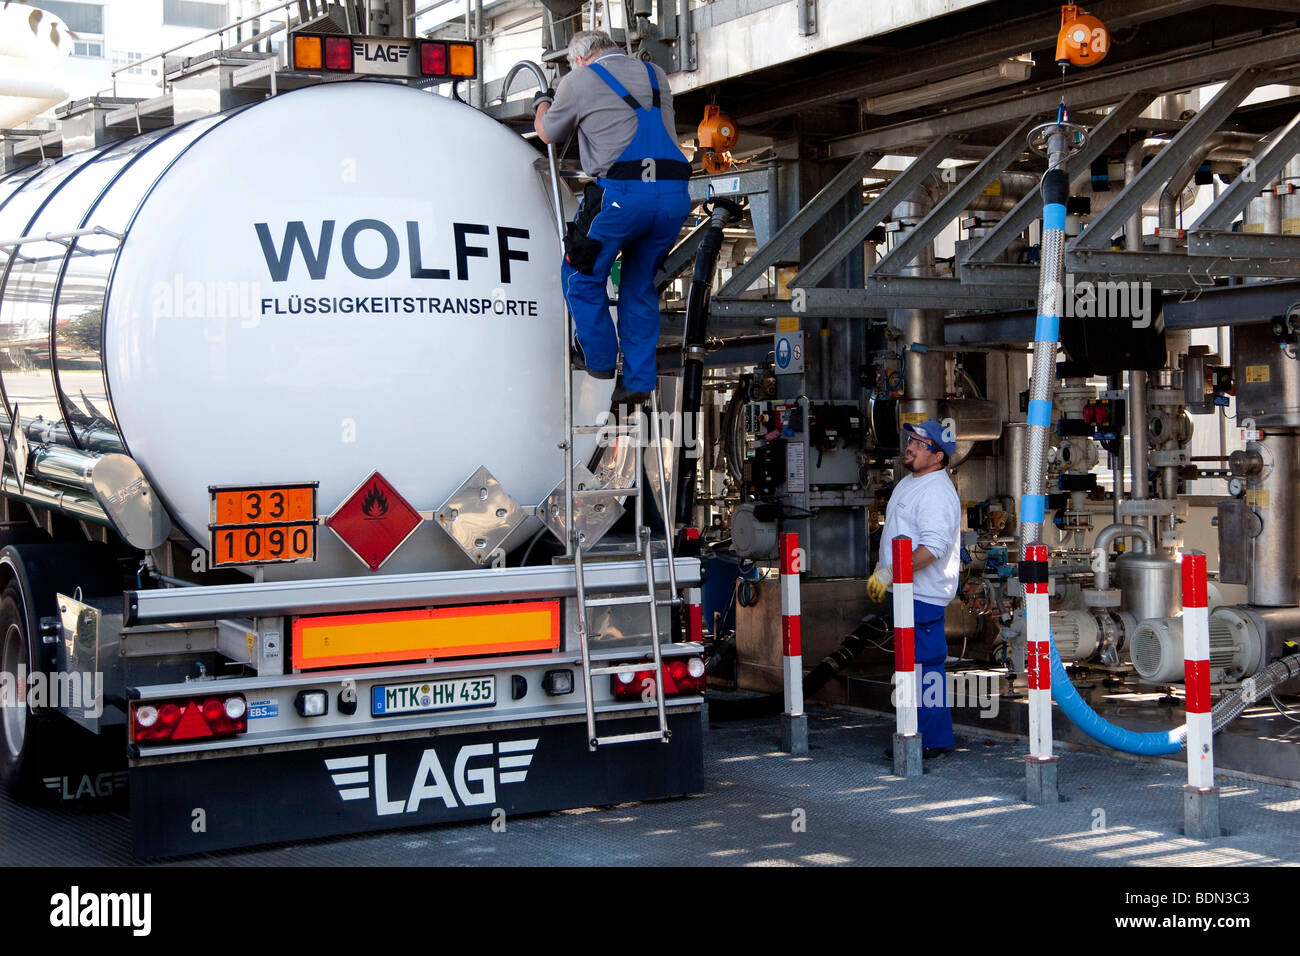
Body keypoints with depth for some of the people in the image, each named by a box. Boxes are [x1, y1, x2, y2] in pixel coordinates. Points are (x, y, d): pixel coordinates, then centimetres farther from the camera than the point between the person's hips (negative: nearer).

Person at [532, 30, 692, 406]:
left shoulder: (579, 81, 8)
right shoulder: (656, 75, 22)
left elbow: (547, 133, 23)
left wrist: (542, 103, 46)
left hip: (621, 192, -5)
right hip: (675, 194, 5)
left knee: (582, 276, 16)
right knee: (640, 284, 18)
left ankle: (600, 358, 24)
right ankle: (639, 379, 17)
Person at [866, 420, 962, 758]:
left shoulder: (936, 492, -18)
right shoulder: (908, 483, 16)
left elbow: (933, 548, -27)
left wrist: (890, 573, -24)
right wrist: (879, 573, 20)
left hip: (924, 594, -11)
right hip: (904, 591, 11)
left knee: (925, 664, -8)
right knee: (911, 663, 14)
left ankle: (933, 739, -2)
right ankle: (917, 734, 22)